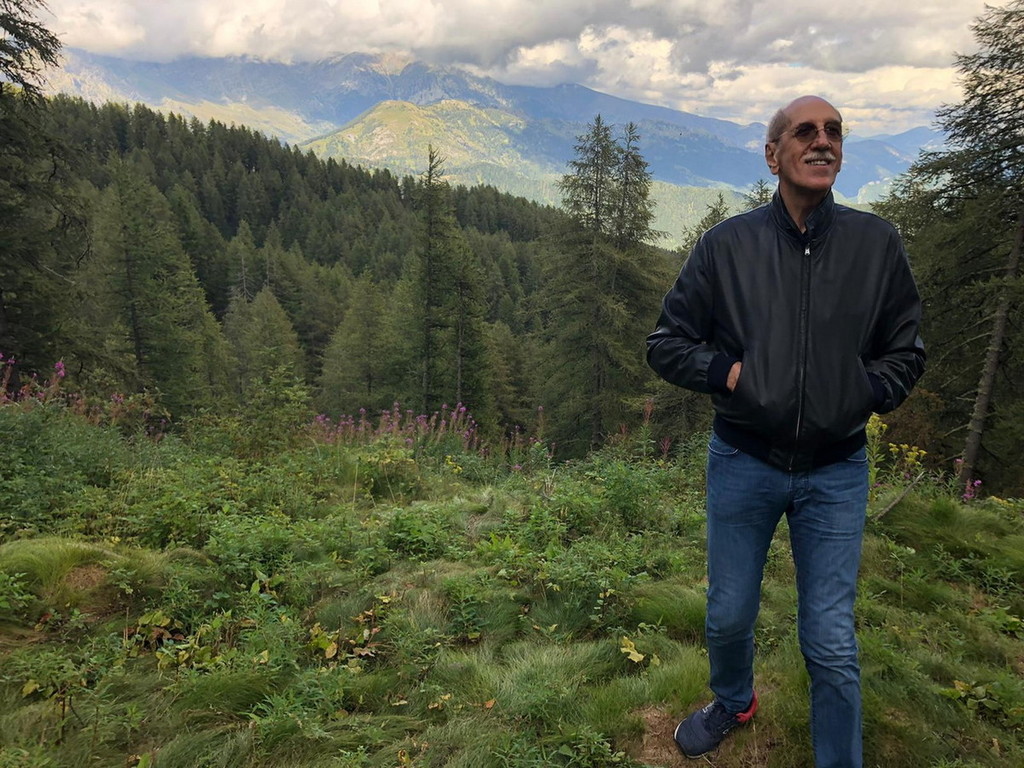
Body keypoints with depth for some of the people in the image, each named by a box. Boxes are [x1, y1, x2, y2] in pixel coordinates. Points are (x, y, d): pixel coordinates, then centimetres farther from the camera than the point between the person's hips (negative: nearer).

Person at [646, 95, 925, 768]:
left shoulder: (878, 243, -2)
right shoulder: (727, 244, -5)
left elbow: (906, 353, 7)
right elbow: (666, 343, 1)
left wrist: (862, 392, -10)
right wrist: (727, 372, -13)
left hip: (836, 471, 0)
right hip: (743, 463, 1)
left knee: (832, 645, 7)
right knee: (729, 618, 17)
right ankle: (734, 702, 49)